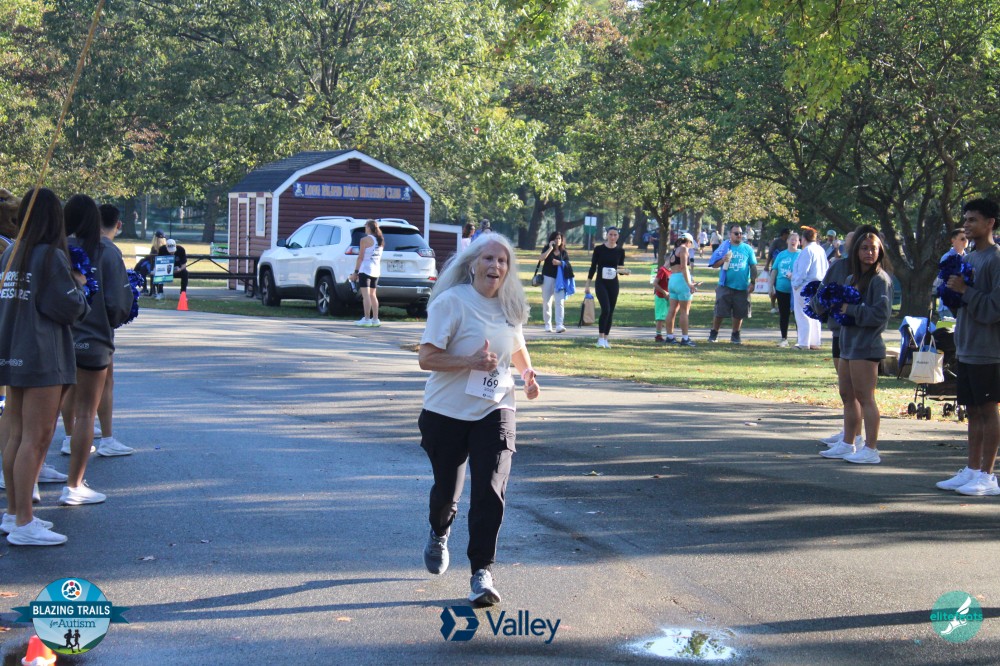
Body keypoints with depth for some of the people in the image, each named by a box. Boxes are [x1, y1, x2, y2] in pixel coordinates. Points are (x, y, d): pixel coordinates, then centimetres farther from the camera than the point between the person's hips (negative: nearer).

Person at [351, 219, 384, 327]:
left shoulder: (365, 240, -9)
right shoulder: (380, 241, 13)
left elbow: (360, 258, -12)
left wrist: (355, 272, -8)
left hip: (365, 269, -7)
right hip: (376, 270, 7)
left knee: (366, 295, -7)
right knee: (372, 295, 13)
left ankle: (366, 319, -10)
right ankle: (375, 319, 9)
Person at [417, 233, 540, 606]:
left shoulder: (510, 306, 5)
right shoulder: (452, 302, -13)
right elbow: (427, 358, -18)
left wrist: (527, 372, 8)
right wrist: (471, 362, -28)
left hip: (494, 411, 3)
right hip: (447, 412, -3)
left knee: (490, 492, -12)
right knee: (447, 488, 12)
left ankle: (482, 572, -4)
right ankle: (439, 535, 46)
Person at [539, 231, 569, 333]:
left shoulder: (564, 252, 8)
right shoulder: (547, 249, 4)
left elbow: (567, 265, 5)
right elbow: (541, 258, -14)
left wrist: (560, 263, -14)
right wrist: (550, 248, -17)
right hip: (548, 278, 0)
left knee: (560, 302, -13)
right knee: (547, 302, 5)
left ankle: (559, 325, -20)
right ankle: (548, 325, 15)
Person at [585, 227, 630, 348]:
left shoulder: (620, 251, 4)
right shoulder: (599, 249, -3)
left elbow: (621, 268, 11)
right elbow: (593, 267, 1)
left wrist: (624, 271, -14)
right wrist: (588, 285, 0)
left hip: (613, 284, 3)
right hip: (601, 283, -3)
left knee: (611, 312, 4)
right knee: (605, 309, -17)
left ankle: (605, 339, 13)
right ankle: (600, 338, -10)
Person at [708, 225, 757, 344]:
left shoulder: (748, 249, 7)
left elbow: (753, 266, 7)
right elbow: (714, 265, 5)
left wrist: (752, 283, 0)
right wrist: (722, 260, -15)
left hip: (742, 288, 1)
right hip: (725, 286, -1)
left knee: (739, 313, 6)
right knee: (719, 312, -2)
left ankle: (735, 335, 19)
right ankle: (713, 334, 10)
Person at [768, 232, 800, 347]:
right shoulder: (781, 255, 9)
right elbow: (774, 271, 12)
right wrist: (771, 287, 9)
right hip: (782, 289, 3)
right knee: (783, 315, 9)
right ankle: (784, 339, 17)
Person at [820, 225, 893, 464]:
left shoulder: (880, 279, -10)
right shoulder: (851, 278, 16)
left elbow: (881, 314, -18)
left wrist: (851, 309, -17)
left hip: (866, 346, -9)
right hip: (848, 343, 9)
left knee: (864, 397, -7)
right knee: (847, 395, 14)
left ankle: (871, 449, -3)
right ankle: (847, 444, 24)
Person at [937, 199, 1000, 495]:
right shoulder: (969, 258, 15)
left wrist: (964, 290, -16)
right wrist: (953, 291, 2)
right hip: (967, 347, 8)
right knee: (974, 411, 12)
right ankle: (972, 471, 18)